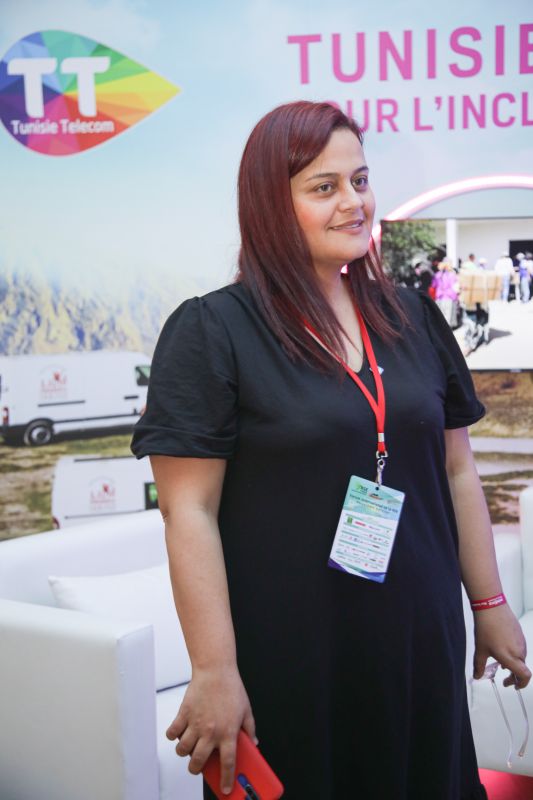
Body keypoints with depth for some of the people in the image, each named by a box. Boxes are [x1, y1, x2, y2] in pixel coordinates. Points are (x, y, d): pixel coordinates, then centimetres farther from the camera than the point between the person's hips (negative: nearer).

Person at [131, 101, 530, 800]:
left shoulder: (413, 318, 6)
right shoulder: (210, 332, -10)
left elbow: (457, 471, 12)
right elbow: (190, 512, -13)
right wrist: (214, 671, -16)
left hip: (420, 641, 5)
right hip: (286, 661, -5)